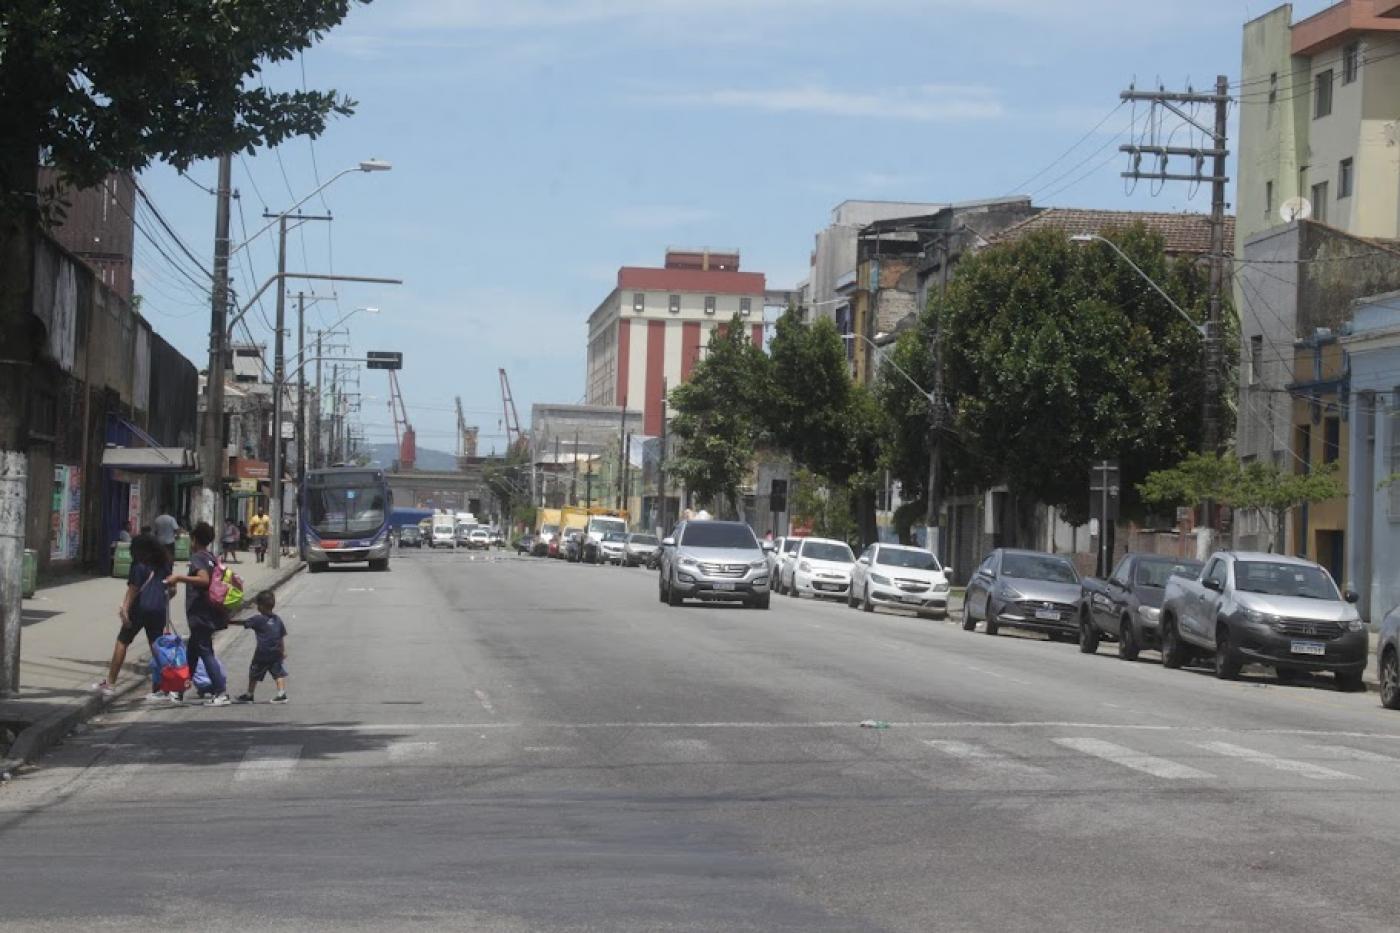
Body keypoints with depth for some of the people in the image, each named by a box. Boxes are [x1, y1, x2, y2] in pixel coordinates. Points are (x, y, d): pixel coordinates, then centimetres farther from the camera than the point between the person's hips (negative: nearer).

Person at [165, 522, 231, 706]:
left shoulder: (197, 557, -13)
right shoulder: (212, 558, 13)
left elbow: (204, 580, -27)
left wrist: (180, 578, -25)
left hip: (199, 615, -9)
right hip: (209, 613, 9)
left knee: (206, 652, -8)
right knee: (191, 653, 17)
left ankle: (222, 693, -11)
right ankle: (180, 692, 25)